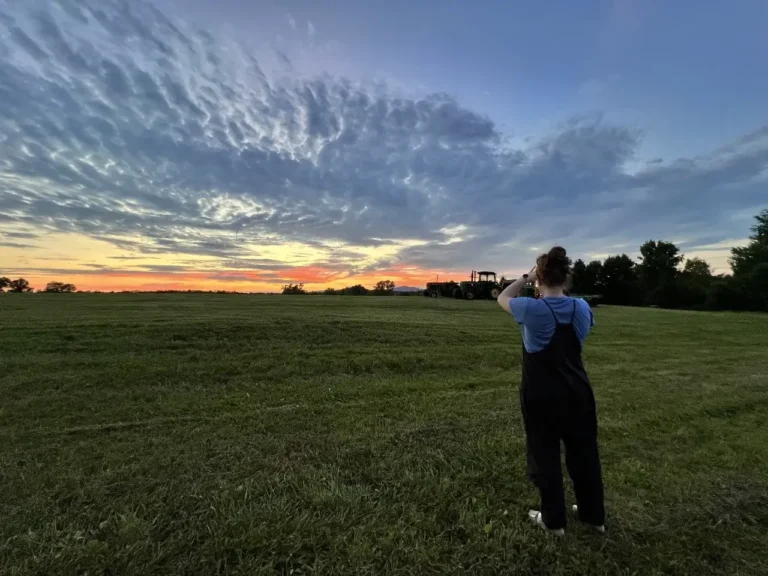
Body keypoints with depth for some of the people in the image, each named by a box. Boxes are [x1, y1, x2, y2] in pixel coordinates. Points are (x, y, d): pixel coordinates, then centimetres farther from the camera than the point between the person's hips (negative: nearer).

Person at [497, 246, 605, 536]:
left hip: (542, 395, -5)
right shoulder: (582, 308, -6)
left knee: (546, 456, 12)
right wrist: (562, 289, 18)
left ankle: (553, 520, 28)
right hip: (577, 392, 5)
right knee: (584, 453, 20)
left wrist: (525, 277, 7)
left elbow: (503, 298, 0)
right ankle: (594, 515, 39)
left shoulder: (532, 309, -20)